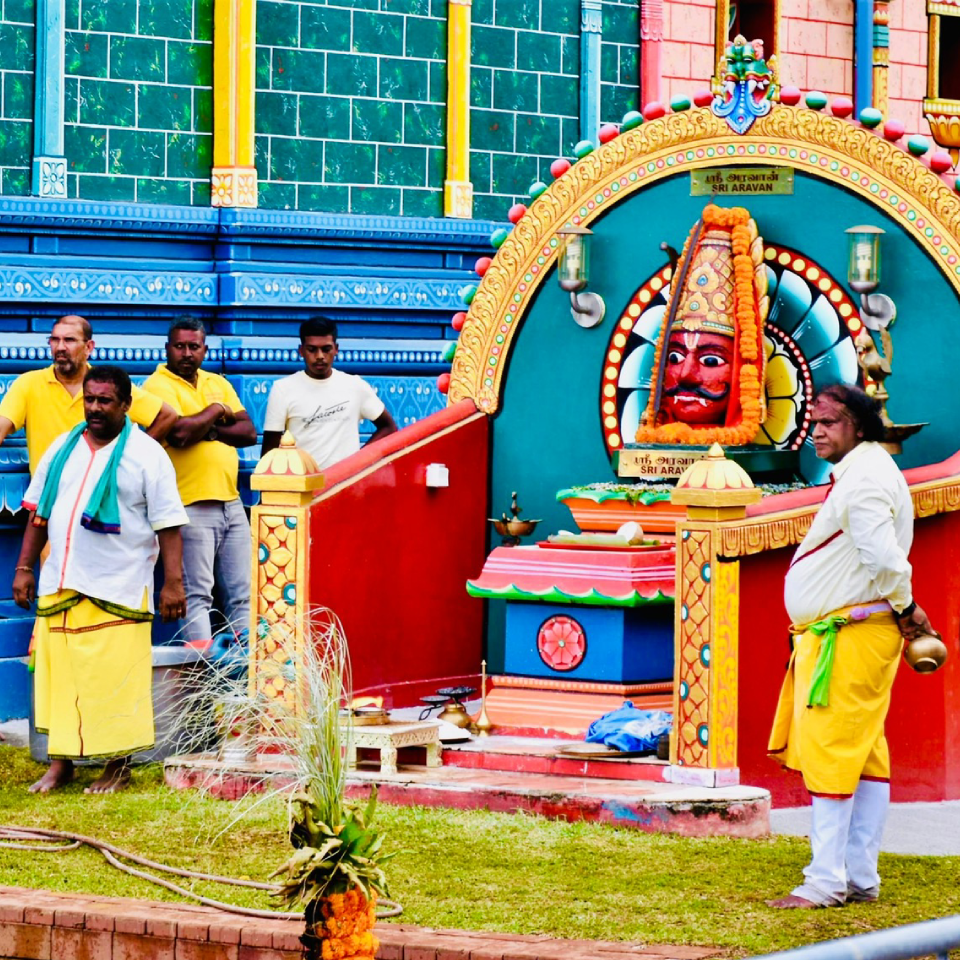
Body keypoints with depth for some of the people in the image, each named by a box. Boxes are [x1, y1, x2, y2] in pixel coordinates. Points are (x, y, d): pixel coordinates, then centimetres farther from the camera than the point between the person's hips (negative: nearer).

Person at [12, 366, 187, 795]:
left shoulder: (146, 454, -2)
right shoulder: (63, 448, 12)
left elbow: (168, 524, -6)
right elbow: (38, 511, 17)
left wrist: (173, 582, -12)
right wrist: (24, 568, 12)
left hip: (117, 593, -4)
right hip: (59, 585, 5)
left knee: (115, 679, -3)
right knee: (59, 675, 5)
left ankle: (118, 765, 7)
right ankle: (61, 762, 13)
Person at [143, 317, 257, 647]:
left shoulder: (218, 383, 18)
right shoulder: (158, 386, -3)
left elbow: (249, 432, 8)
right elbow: (178, 433, -20)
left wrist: (208, 430, -8)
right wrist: (216, 411, -4)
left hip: (231, 503, 7)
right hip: (192, 507, -7)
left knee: (242, 594, 6)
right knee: (197, 595, -9)